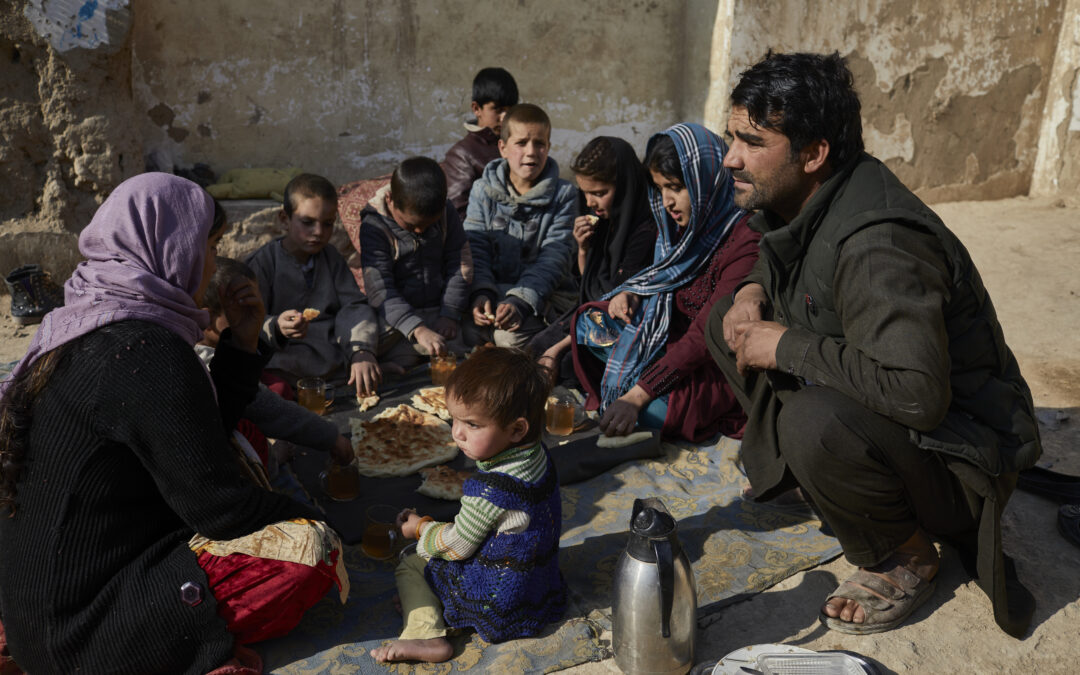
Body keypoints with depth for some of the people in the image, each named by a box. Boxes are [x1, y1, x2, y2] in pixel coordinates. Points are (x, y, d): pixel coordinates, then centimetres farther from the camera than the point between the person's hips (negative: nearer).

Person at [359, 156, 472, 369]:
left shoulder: (446, 213, -3)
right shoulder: (374, 226, -16)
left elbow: (460, 266, 4)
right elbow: (380, 291, -22)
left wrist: (450, 314, -6)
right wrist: (418, 330, -34)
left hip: (439, 311, 3)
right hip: (395, 316, -3)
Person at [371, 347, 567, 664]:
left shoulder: (489, 489, -33)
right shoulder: (538, 457, -8)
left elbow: (457, 546, -16)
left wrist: (420, 527, 2)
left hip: (496, 602, -8)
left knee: (410, 565, 10)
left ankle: (425, 636, -3)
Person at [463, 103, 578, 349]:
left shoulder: (563, 195, -1)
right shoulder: (483, 190, 7)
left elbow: (553, 258, -10)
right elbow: (475, 248, 0)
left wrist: (520, 302, -26)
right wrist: (481, 294, -20)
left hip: (545, 293, -2)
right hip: (493, 288, 2)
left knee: (510, 336, -30)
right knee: (470, 331, -28)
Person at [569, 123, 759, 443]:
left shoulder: (745, 242, -25)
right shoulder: (685, 228, 2)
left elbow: (706, 336, -30)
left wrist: (636, 397, -35)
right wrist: (629, 293, -7)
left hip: (716, 363, -8)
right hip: (669, 338, 8)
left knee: (653, 410, -31)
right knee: (587, 325, 0)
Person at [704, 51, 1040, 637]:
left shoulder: (876, 245, -33)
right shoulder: (801, 200, -4)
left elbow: (919, 393, -42)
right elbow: (782, 259, 20)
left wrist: (786, 346, -29)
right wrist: (753, 289, -5)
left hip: (958, 450, -8)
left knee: (816, 421, -39)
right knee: (727, 321, 2)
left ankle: (904, 559, -7)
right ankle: (801, 466, 10)